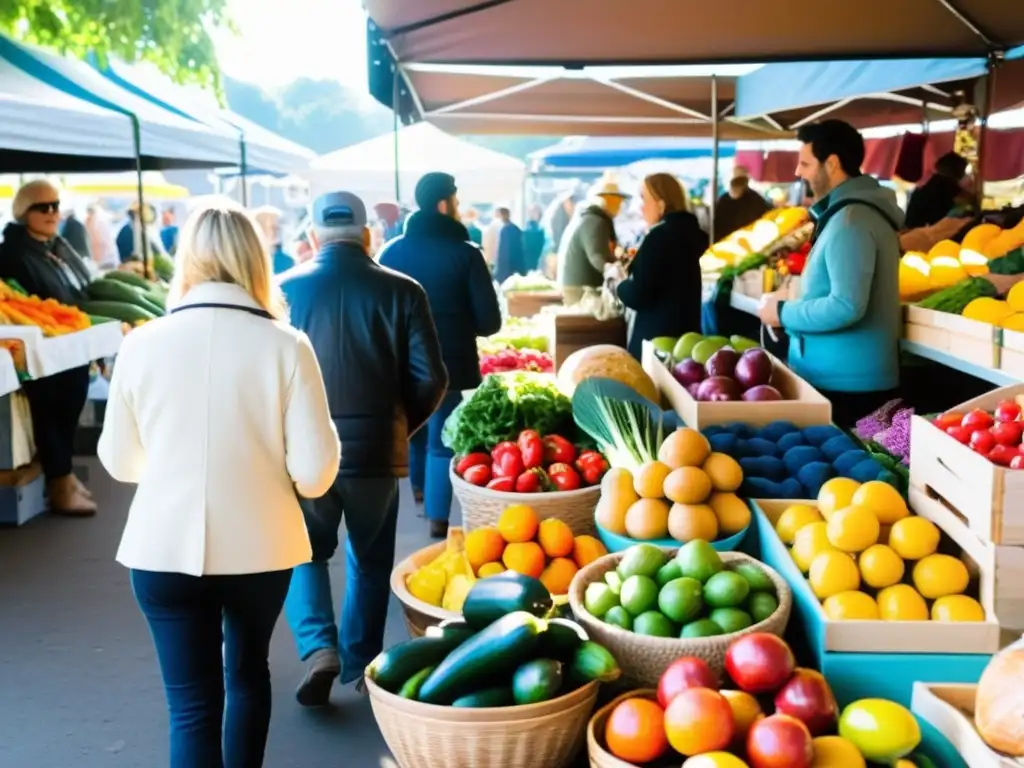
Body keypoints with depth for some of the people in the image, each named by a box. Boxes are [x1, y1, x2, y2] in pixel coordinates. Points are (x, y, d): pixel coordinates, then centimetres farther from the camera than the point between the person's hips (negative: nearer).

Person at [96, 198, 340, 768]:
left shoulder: (142, 343, -8)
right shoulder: (285, 345, -12)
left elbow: (119, 461, 4)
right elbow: (315, 471, -11)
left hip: (165, 548, 0)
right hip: (259, 546, 1)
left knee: (193, 703, 8)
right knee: (248, 670, 26)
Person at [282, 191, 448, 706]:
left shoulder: (285, 290, -4)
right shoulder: (401, 291, -4)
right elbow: (430, 378, -5)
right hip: (376, 450, 1)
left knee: (304, 553, 19)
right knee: (370, 561, 19)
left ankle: (319, 648, 1)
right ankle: (360, 664, 27)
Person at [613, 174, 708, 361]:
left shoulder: (658, 237, -16)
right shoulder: (688, 231, 11)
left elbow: (637, 297, -19)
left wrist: (619, 283, 0)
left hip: (657, 336, -9)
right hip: (684, 332, 9)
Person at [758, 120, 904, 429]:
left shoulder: (849, 221, -18)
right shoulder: (858, 210, 14)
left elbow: (846, 307, -26)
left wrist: (783, 313, -13)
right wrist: (793, 305, 10)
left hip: (845, 382, -10)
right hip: (851, 376, 10)